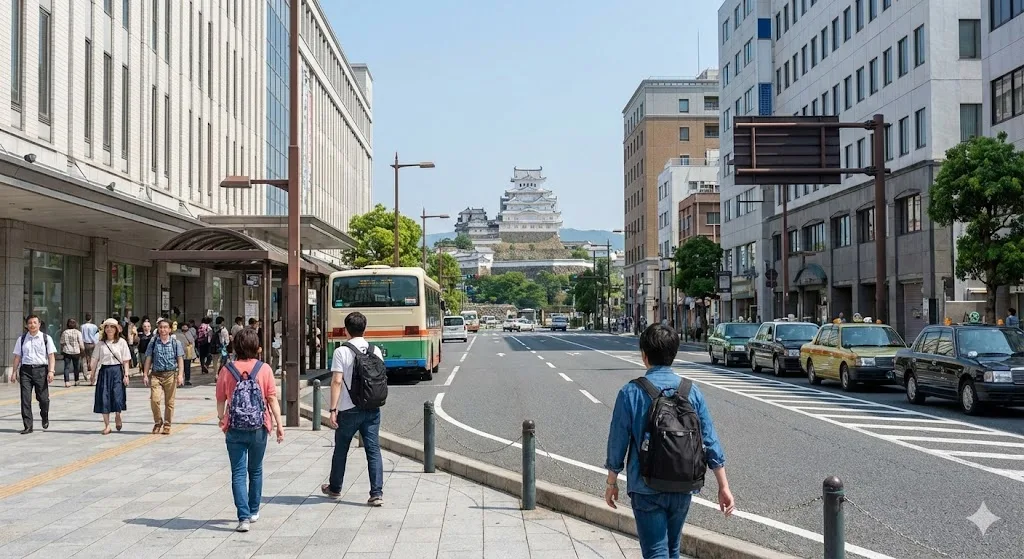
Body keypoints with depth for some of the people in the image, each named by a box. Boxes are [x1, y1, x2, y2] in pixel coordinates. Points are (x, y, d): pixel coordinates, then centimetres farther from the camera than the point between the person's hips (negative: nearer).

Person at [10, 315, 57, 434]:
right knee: (25, 398, -3)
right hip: (26, 369, 1)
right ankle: (28, 426, 3)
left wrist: (51, 371, -11)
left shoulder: (46, 338, 2)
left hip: (41, 369, -1)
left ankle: (45, 418, 33)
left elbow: (51, 356, -1)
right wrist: (14, 372, 5)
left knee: (43, 398, 3)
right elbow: (17, 356, 10)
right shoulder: (22, 339, 8)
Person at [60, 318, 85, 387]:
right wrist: (82, 348, 12)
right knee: (76, 367, 11)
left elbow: (62, 343, 7)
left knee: (67, 367, 0)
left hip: (66, 352, 1)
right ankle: (76, 381, 20)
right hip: (76, 352, -1)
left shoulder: (64, 332, 3)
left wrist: (62, 351, 18)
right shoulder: (78, 332, -5)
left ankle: (67, 382, -10)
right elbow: (81, 343, -5)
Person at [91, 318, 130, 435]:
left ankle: (117, 416, 21)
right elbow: (95, 360, 10)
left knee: (117, 396, -10)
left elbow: (126, 361, 0)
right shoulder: (101, 343, 7)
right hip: (104, 371, 2)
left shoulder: (121, 342, 1)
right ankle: (107, 425, 8)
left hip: (117, 371, -2)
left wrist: (126, 375, -6)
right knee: (103, 398, -1)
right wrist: (93, 375, 9)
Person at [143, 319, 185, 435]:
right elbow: (148, 359, 10)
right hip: (156, 374, 0)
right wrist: (145, 374, 4)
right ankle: (158, 422, 6)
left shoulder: (176, 343, 5)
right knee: (154, 399, -15)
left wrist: (180, 375, -7)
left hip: (171, 374, 0)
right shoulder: (153, 343, 8)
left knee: (169, 402, 4)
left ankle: (167, 426, 16)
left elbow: (180, 360, 3)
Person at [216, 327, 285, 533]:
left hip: (235, 429, -1)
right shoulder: (264, 369, -7)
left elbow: (221, 400, 2)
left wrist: (221, 420, 20)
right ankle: (253, 511, 30)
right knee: (256, 471, 18)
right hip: (259, 429, 1)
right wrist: (279, 425, 0)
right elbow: (272, 399, -6)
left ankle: (244, 517, -9)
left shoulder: (227, 370, -5)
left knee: (238, 473, 2)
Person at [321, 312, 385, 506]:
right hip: (372, 408, 3)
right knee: (373, 450, 2)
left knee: (341, 449, 15)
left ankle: (335, 488, 31)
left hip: (348, 409, -3)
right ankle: (377, 493, -5)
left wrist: (333, 409, -11)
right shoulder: (376, 351, 4)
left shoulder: (342, 351, -10)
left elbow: (337, 381, -14)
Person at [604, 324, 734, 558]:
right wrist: (723, 486, 6)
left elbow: (618, 441, -5)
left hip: (646, 488, -4)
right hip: (683, 487, 4)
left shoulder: (631, 393, -10)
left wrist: (611, 483, 8)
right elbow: (710, 442, 0)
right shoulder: (691, 391, -1)